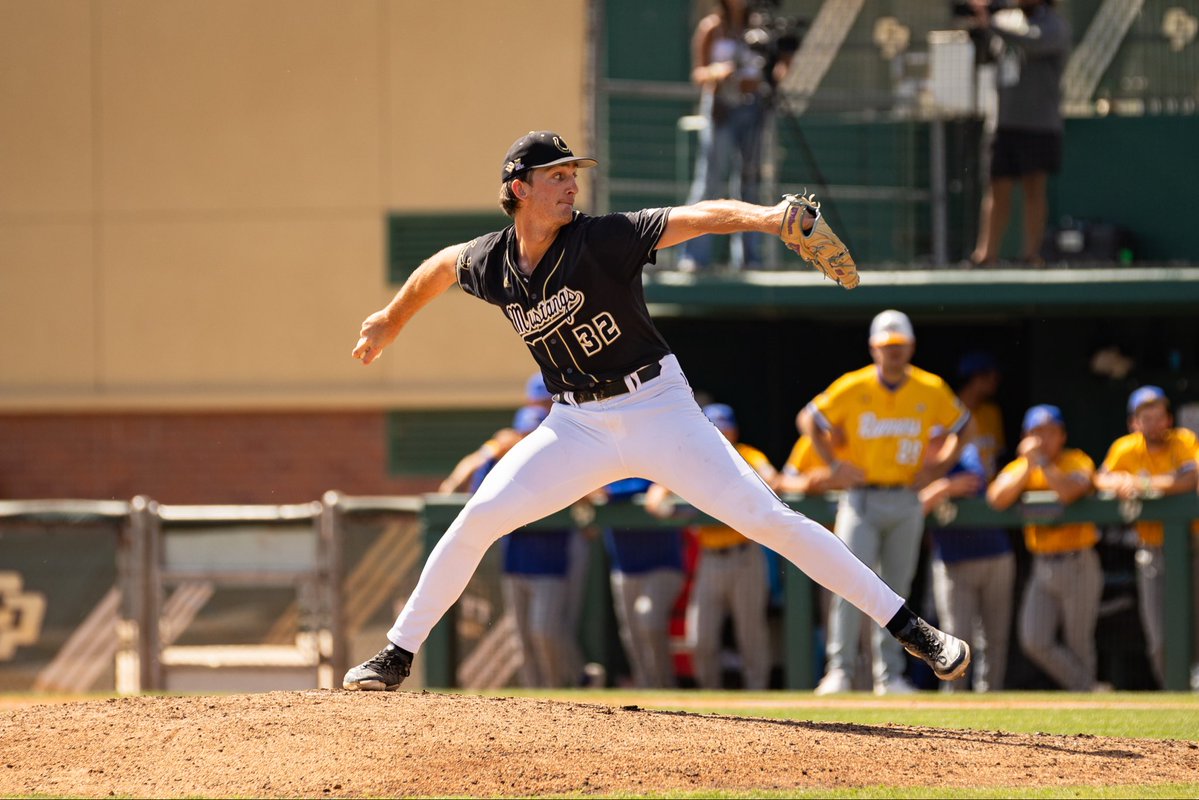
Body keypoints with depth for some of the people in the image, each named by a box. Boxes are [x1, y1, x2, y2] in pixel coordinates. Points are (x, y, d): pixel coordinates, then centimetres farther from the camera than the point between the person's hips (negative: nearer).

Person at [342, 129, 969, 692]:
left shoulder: (604, 238, -16)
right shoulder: (489, 264, -3)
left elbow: (700, 218, -28)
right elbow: (440, 265, 21)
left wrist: (769, 218, -46)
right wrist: (391, 321, 36)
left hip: (658, 408, -4)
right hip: (577, 425, 4)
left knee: (766, 518, -11)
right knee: (479, 518, -5)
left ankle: (907, 627, -11)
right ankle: (396, 656, 9)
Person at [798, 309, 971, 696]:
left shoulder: (931, 390, 1)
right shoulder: (853, 388, -5)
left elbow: (961, 425, 17)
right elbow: (810, 419, 5)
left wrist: (940, 465, 4)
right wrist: (834, 464, -3)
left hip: (906, 503, 2)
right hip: (862, 500, -2)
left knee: (896, 589, 6)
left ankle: (890, 675, 12)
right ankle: (840, 670, -12)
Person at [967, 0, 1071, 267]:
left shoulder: (1055, 26, -3)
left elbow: (1034, 43, -24)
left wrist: (990, 23, -28)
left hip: (1039, 123, -4)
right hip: (1003, 122, 5)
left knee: (1034, 187, -4)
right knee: (999, 189, 3)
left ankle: (1031, 253, -2)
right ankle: (987, 254, 3)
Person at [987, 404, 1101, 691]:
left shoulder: (1077, 462, -4)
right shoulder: (1020, 467, 8)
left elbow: (1067, 492, -26)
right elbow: (997, 498, -11)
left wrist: (1043, 462, -18)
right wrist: (1029, 465, -15)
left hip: (1078, 565, -4)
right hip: (1042, 567, 4)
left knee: (1079, 644, 1)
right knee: (1034, 641, -4)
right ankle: (1082, 684, 11)